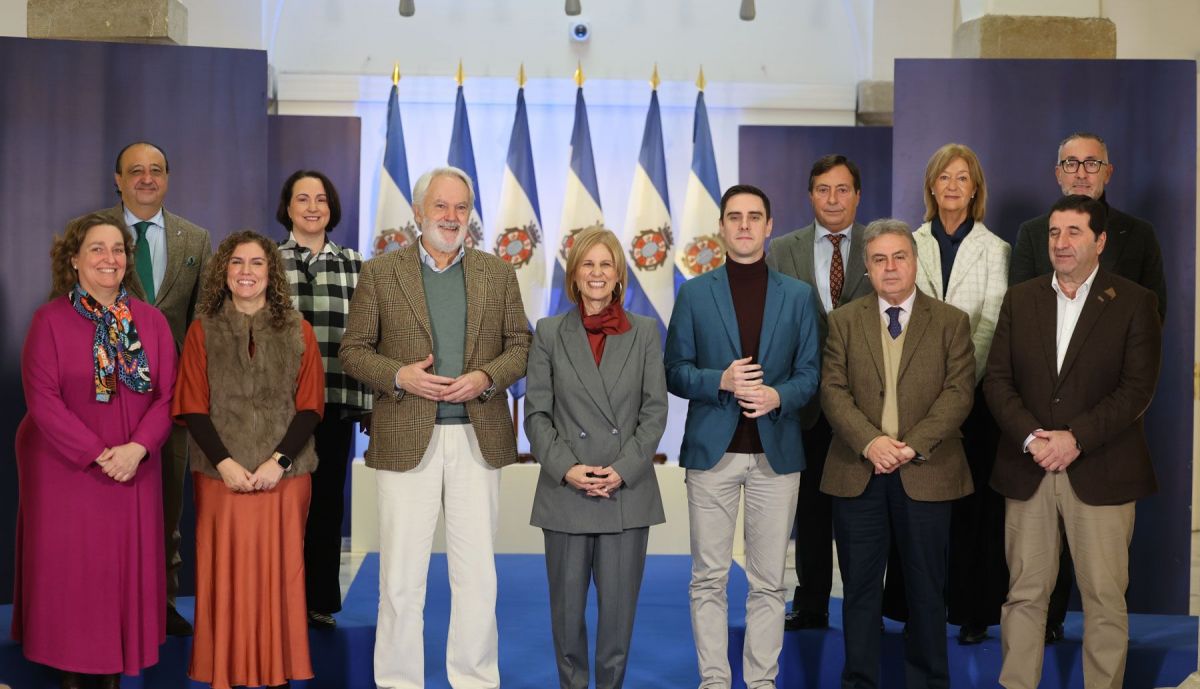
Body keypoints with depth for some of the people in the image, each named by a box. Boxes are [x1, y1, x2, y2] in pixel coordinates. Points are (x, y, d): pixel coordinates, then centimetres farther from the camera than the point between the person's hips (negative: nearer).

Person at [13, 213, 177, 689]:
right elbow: (42, 399, -11)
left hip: (135, 467, 3)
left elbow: (167, 395, 0)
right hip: (65, 468, -3)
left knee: (126, 563, 7)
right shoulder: (50, 320, -5)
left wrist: (137, 448, -16)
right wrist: (97, 454, -17)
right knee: (70, 566, 3)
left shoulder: (151, 321, 4)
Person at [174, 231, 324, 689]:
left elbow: (310, 406, 2)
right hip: (221, 475, 0)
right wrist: (225, 463, -12)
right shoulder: (203, 330, 4)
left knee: (279, 575, 2)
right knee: (225, 575, 1)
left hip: (284, 475, 0)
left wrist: (279, 461, -11)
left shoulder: (298, 331, 6)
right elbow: (192, 408, 0)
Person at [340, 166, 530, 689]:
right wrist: (399, 375, -14)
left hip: (478, 439, 2)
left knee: (477, 574, 8)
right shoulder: (380, 272, 5)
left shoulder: (498, 273, 10)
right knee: (402, 575, 3)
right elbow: (353, 349, 3)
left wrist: (486, 377, -10)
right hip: (406, 440, -1)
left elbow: (520, 345, 9)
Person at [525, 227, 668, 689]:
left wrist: (623, 470, -9)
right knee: (567, 605, 7)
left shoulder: (645, 332, 6)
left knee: (619, 606, 4)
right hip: (565, 492, 0)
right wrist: (566, 468, -11)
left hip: (628, 491, 0)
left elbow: (655, 410, 2)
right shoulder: (549, 332, 4)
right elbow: (536, 413, 1)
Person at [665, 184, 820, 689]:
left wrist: (778, 395, -15)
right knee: (708, 578, 4)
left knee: (768, 580, 6)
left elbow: (810, 373, 5)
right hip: (711, 450, -1)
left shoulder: (798, 296, 8)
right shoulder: (694, 293, 6)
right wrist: (721, 380, -15)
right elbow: (675, 372, 2)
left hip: (777, 451, 1)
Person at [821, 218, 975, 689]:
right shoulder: (843, 322, 8)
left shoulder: (951, 322, 5)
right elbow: (833, 391, -1)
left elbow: (958, 392, -4)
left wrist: (914, 444, -16)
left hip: (926, 473, -1)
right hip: (858, 473, 1)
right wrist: (870, 442, -17)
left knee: (926, 589, 7)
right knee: (860, 588, 7)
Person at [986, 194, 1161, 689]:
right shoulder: (1020, 299, 10)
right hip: (1028, 470, 3)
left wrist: (1076, 438, -16)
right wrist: (1031, 438, -11)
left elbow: (1137, 388, -7)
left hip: (1101, 473, -2)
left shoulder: (1135, 303, 0)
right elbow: (997, 379, 4)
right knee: (1025, 594, 7)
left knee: (1106, 600, 3)